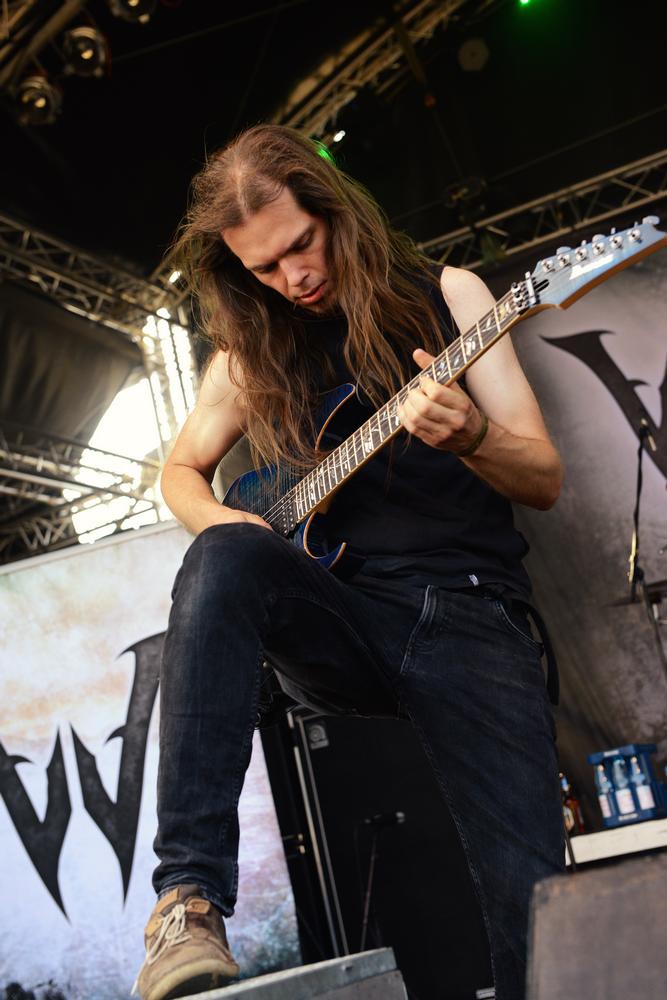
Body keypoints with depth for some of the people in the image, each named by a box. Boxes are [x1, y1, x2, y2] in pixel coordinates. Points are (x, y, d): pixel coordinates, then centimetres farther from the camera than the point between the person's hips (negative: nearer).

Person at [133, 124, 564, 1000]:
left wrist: (468, 438, -21)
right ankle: (189, 895, -29)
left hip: (471, 614, -1)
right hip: (338, 617, 2)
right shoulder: (254, 350, 11)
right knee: (227, 559, -32)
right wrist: (221, 520, -3)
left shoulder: (444, 295, 5)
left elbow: (545, 479, 2)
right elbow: (182, 469, 21)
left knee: (535, 895, -20)